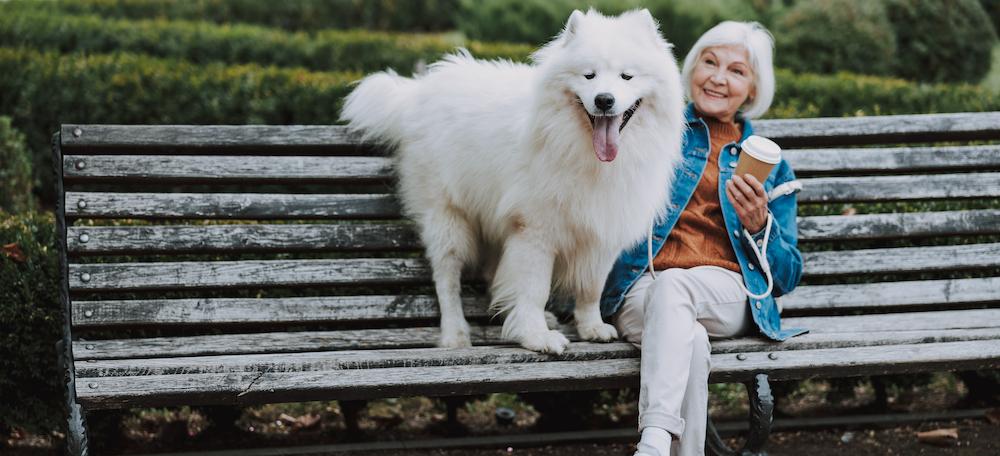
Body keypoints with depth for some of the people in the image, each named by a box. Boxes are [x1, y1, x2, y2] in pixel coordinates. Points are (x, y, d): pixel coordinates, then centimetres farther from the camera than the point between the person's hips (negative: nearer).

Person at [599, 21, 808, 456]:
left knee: (673, 285, -38)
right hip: (639, 287, 0)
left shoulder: (767, 163, 22)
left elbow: (787, 276, 18)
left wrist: (758, 224, -1)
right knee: (690, 340, -38)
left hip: (726, 292, 0)